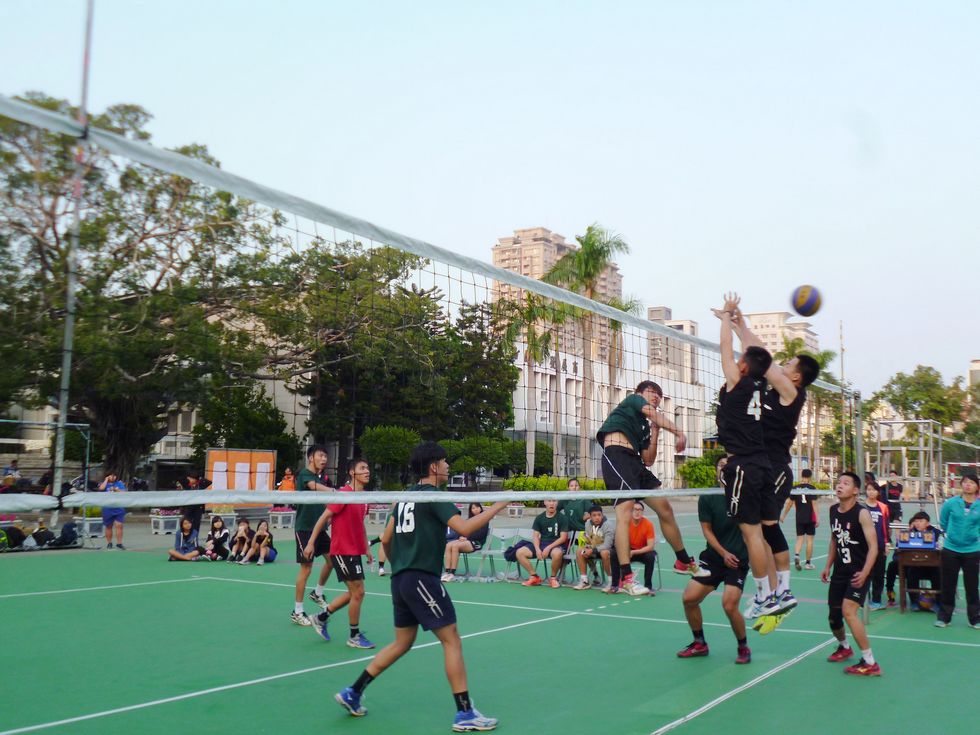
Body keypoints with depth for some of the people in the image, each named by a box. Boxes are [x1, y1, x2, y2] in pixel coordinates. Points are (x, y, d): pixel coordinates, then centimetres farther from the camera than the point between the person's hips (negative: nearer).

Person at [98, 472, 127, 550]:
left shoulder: (120, 483, 9)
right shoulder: (104, 483, 6)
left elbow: (124, 493, 2)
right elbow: (101, 488, -17)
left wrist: (117, 490, -12)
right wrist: (106, 479, -6)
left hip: (119, 509, 0)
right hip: (107, 509, 0)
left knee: (119, 526, -8)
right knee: (108, 526, 8)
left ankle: (119, 543, -6)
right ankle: (109, 543, 19)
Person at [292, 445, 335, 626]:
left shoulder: (320, 477, 11)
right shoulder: (304, 474, -14)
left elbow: (324, 502, 10)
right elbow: (316, 487, -36)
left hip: (320, 527, 8)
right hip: (305, 528, -8)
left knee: (331, 559, 10)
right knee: (306, 568, -4)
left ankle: (317, 593, 33)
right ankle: (297, 612, 6)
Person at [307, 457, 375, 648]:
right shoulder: (344, 494, -16)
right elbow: (324, 517, -14)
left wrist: (367, 547, 18)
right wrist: (311, 542, -14)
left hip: (355, 551, 9)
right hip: (343, 551, -9)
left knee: (353, 592, 14)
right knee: (358, 592, -4)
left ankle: (321, 618, 29)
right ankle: (355, 636, 11)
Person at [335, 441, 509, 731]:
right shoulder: (434, 496, -10)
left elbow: (386, 539, 18)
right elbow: (464, 528, -22)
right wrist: (497, 506, -14)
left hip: (400, 579, 9)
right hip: (422, 578, -9)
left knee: (402, 643, 20)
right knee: (452, 641, -3)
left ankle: (353, 693, 22)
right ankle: (465, 714, -1)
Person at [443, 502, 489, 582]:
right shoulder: (469, 520, 23)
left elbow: (481, 534, -8)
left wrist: (467, 538, -14)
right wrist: (461, 537, -7)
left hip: (477, 543, -6)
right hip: (465, 540, 6)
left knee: (455, 546, -31)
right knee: (448, 545, -23)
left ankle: (452, 573, -31)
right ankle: (447, 571, -28)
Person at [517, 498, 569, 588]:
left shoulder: (562, 518, -3)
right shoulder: (539, 518, 9)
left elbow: (563, 537, -8)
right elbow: (535, 536, 7)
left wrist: (549, 548, -18)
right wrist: (537, 549, -12)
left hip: (556, 545, -4)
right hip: (541, 544, 4)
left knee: (557, 553, -40)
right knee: (520, 552, -16)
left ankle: (553, 578, -13)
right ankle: (534, 576, -2)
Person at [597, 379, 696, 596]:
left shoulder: (644, 425, 30)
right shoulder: (633, 399, 14)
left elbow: (648, 460, 22)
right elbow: (654, 415, -7)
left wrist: (655, 433, 19)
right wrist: (679, 433, -14)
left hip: (635, 462, 9)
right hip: (616, 455, -9)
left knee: (665, 508, 11)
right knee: (625, 512, -20)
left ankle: (683, 562, 27)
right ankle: (626, 578, -24)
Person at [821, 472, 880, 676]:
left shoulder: (861, 513, -16)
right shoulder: (833, 510, 3)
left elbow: (873, 546, -20)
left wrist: (865, 572, -30)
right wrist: (828, 566, 13)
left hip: (858, 572, -7)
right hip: (840, 570, 7)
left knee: (848, 611, -21)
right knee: (834, 613, 15)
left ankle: (870, 663, -13)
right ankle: (844, 647, 45)